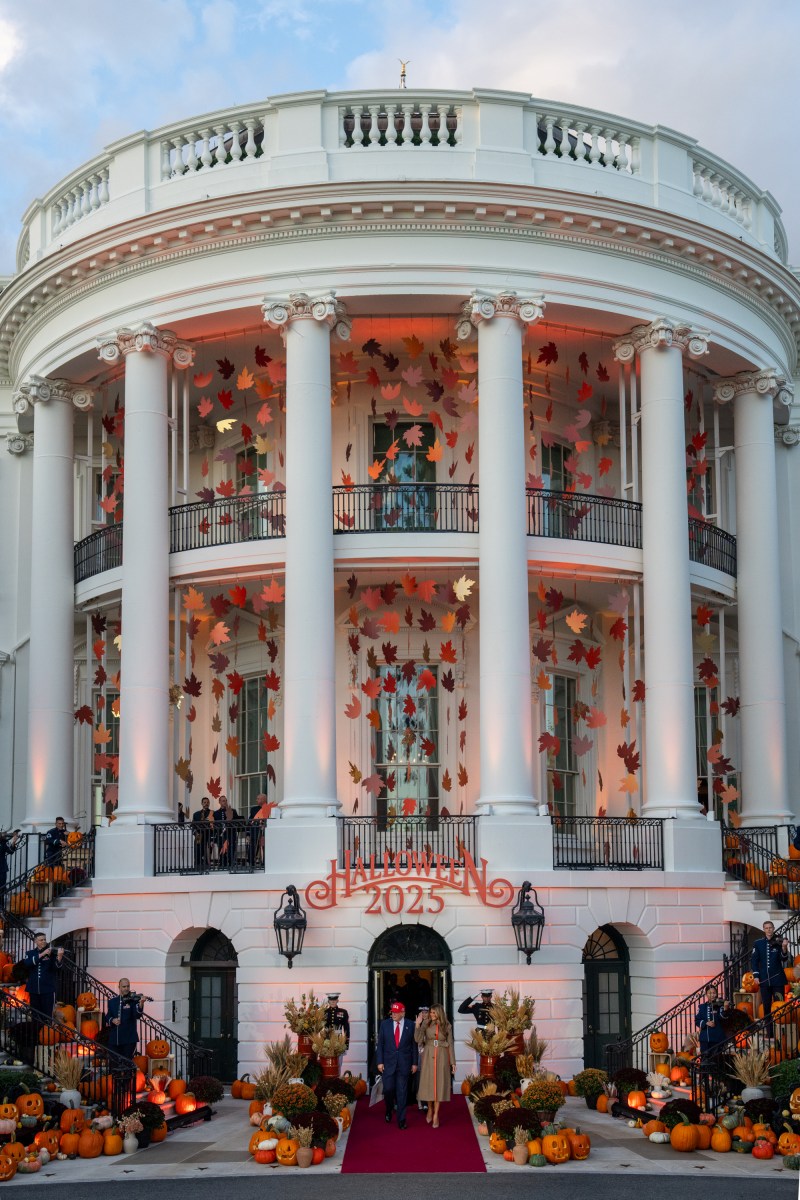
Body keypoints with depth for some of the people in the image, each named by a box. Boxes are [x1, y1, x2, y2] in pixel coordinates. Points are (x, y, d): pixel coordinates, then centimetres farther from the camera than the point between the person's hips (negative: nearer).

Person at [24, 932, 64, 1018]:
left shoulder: (52, 953, 2)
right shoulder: (30, 953, 9)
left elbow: (57, 967, -10)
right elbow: (27, 963, -11)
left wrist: (60, 957, -31)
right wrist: (42, 954, -21)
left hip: (48, 989, -3)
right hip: (34, 989, 3)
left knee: (47, 1015, -4)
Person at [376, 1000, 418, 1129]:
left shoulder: (410, 1025, -1)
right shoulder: (385, 1024, 2)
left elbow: (414, 1045, 3)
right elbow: (380, 1044, 3)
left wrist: (414, 1063, 1)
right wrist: (380, 1062, -2)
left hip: (404, 1063, -1)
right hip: (388, 1063, 1)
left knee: (402, 1092, 1)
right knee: (388, 1089, 0)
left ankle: (401, 1120, 7)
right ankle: (389, 1110, 30)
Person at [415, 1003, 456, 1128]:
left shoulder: (447, 1026, 1)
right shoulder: (426, 1023, 0)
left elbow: (450, 1044, 4)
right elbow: (417, 1040, -6)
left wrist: (453, 1062, 3)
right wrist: (417, 1025, -18)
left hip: (441, 1056, 0)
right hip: (428, 1056, 0)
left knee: (439, 1084, -1)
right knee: (428, 1082, 3)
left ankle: (436, 1115, 3)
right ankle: (430, 1109, 25)